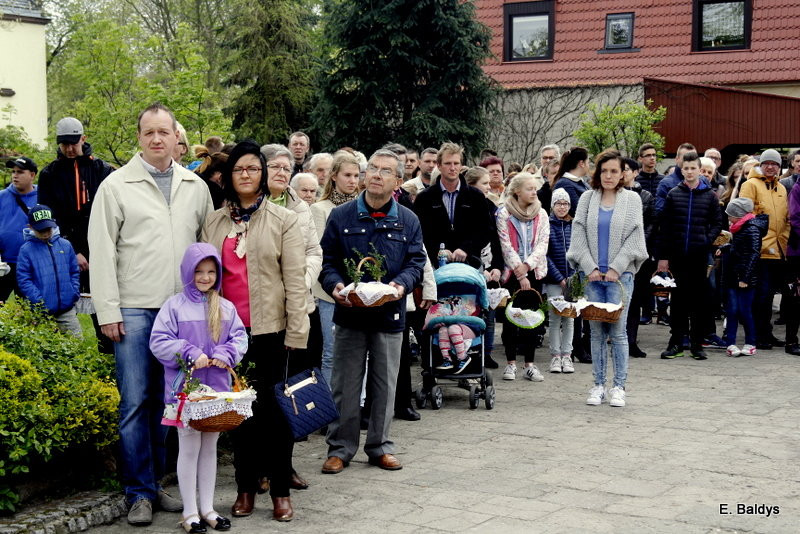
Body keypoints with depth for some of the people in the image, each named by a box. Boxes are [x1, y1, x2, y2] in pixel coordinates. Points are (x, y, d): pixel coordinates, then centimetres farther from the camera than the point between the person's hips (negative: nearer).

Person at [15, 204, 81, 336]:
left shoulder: (65, 245, 7)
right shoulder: (26, 250, -2)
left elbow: (74, 272, 14)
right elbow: (23, 280, -6)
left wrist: (75, 294, 0)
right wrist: (40, 302, -13)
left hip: (67, 309, 2)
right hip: (43, 312, -2)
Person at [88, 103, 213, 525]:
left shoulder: (195, 187, 10)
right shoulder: (117, 185, 1)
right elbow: (101, 252, -1)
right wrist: (107, 311, -6)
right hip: (134, 310, -3)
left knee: (168, 401, 9)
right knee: (135, 401, -3)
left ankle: (157, 483, 20)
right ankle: (139, 493, 6)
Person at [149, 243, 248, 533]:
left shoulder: (226, 308, 5)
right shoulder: (175, 306, -6)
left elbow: (240, 336, 7)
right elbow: (158, 341, -10)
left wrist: (226, 354, -13)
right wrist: (190, 354, -19)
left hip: (217, 388, 4)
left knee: (210, 447, 13)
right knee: (189, 449, 3)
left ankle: (208, 508, 24)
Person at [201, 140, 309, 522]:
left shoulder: (284, 220, 1)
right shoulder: (214, 222, 10)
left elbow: (295, 281, -3)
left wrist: (296, 333, -9)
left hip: (270, 329, -3)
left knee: (274, 408, 0)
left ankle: (281, 492, 9)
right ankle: (246, 487, 18)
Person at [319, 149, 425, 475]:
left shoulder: (408, 221, 6)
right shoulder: (341, 216, 3)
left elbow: (416, 261, 4)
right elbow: (327, 260, 2)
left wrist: (402, 284, -16)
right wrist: (334, 285, -17)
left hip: (389, 314, 1)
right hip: (349, 312, -1)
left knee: (385, 384, 9)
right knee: (345, 385, 4)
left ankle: (380, 446, 21)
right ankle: (340, 448, 13)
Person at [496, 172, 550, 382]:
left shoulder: (541, 214, 8)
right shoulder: (504, 214, -3)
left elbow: (543, 243, 1)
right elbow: (506, 246, -8)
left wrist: (527, 265, -13)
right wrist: (520, 275, -12)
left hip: (534, 272, 3)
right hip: (511, 272, -3)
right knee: (510, 317, 0)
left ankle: (530, 364, 8)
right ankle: (511, 363, 9)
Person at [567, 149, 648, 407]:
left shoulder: (632, 199, 4)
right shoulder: (587, 198, 8)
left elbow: (635, 236, -1)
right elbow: (578, 233, 5)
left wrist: (616, 268, -8)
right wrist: (590, 267, -5)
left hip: (620, 274, -2)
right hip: (593, 275, 2)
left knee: (618, 331, -4)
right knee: (597, 332, 4)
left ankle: (619, 387, 2)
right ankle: (598, 385, 10)